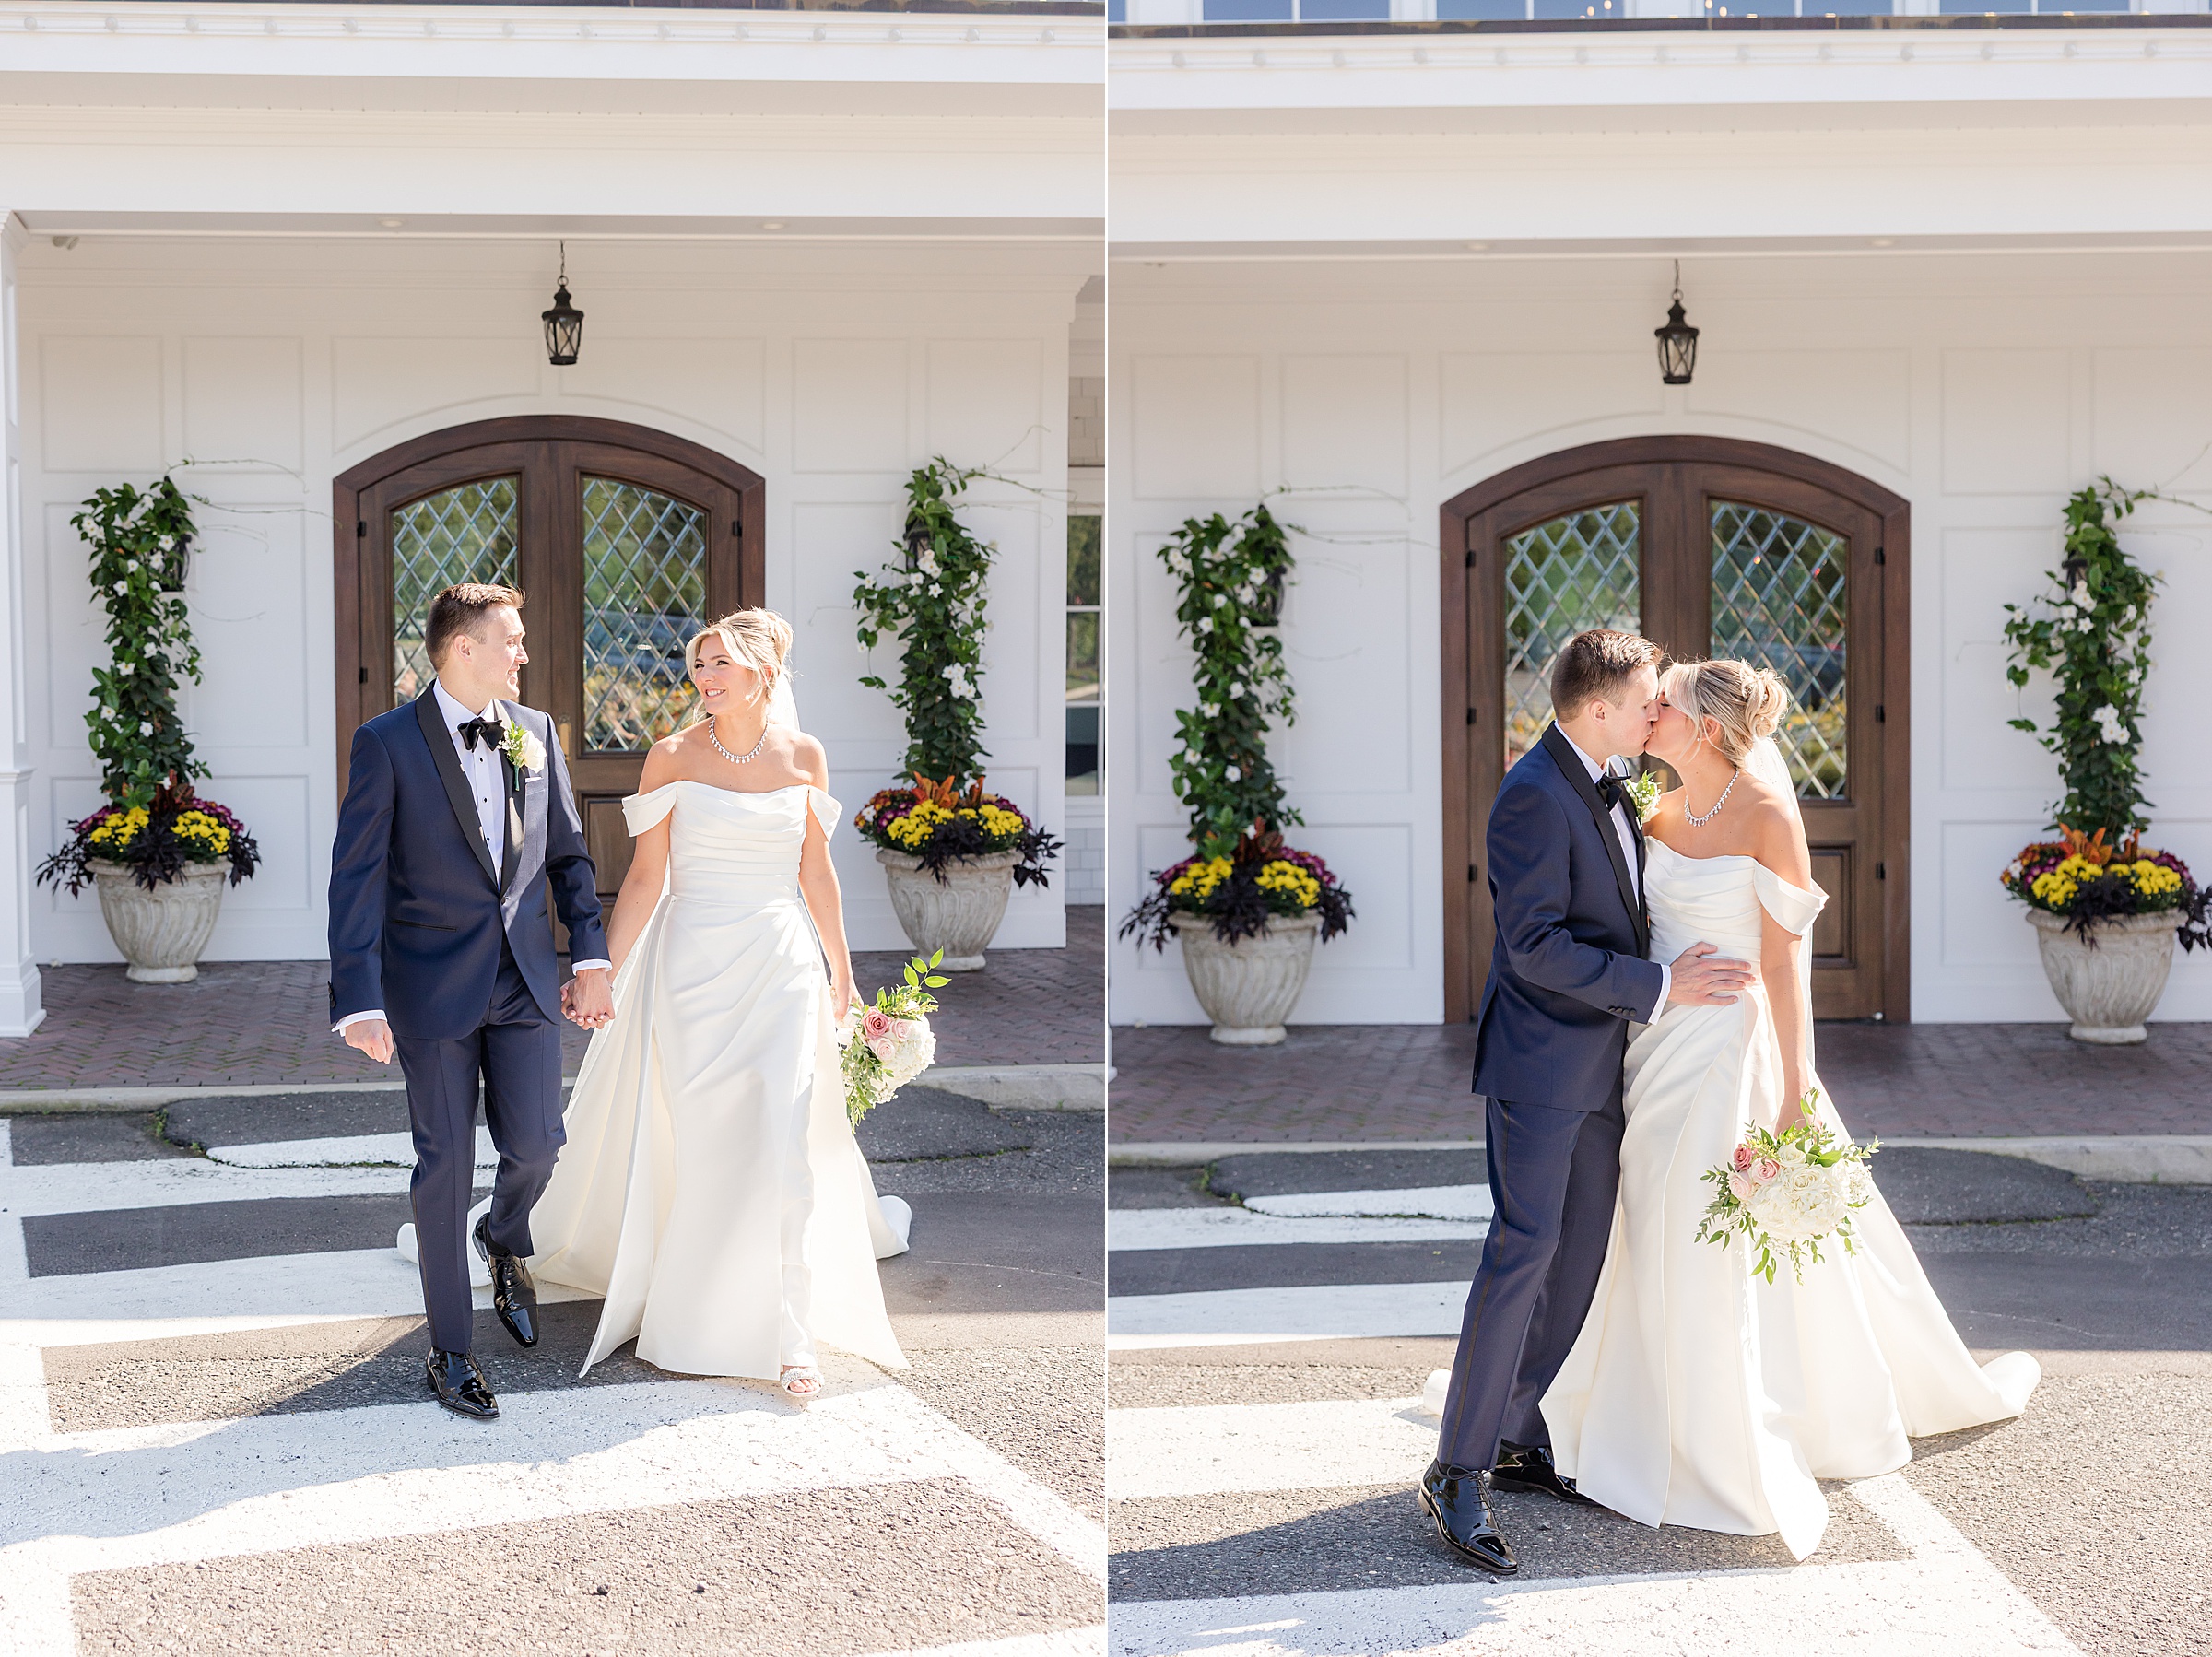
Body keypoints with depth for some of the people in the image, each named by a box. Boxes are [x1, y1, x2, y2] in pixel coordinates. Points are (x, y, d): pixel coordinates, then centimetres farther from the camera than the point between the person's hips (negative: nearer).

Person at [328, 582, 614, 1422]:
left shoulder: (535, 732, 5)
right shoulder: (387, 742, -9)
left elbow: (567, 851, 14)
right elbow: (356, 877, -11)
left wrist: (591, 956, 6)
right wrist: (359, 1001, -17)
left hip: (523, 976, 4)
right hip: (432, 984, -4)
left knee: (536, 1146, 0)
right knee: (444, 1164, 1)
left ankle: (504, 1237, 36)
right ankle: (450, 1351, 14)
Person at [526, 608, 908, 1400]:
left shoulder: (803, 755, 3)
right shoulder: (673, 756, -2)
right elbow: (646, 874, -2)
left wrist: (841, 970, 18)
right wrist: (602, 971, -6)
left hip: (783, 964, 1)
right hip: (693, 964, -1)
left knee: (784, 1140, -8)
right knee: (703, 1140, 4)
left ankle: (788, 1335, -4)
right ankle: (707, 1319, 20)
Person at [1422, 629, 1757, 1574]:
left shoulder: (1603, 786, 10)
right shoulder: (1535, 796, -19)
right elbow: (1534, 946, -23)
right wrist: (1659, 987, -21)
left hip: (1596, 1063, 9)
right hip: (1539, 1062, -9)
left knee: (1579, 1257, 10)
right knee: (1522, 1254, -11)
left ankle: (1514, 1435, 20)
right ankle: (1457, 1475, -7)